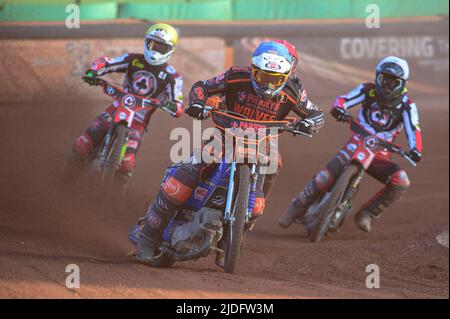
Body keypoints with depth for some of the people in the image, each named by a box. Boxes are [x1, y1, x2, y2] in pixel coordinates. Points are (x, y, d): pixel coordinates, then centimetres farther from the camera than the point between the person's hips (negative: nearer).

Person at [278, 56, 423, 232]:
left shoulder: (406, 105, -4)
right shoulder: (368, 90, 0)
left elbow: (413, 129, -16)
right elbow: (344, 99, -8)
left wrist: (415, 149, -38)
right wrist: (339, 108, -34)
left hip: (381, 154, 1)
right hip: (357, 144, -1)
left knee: (401, 182, -25)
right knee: (325, 177, -20)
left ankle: (366, 215, -12)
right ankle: (296, 208, -1)